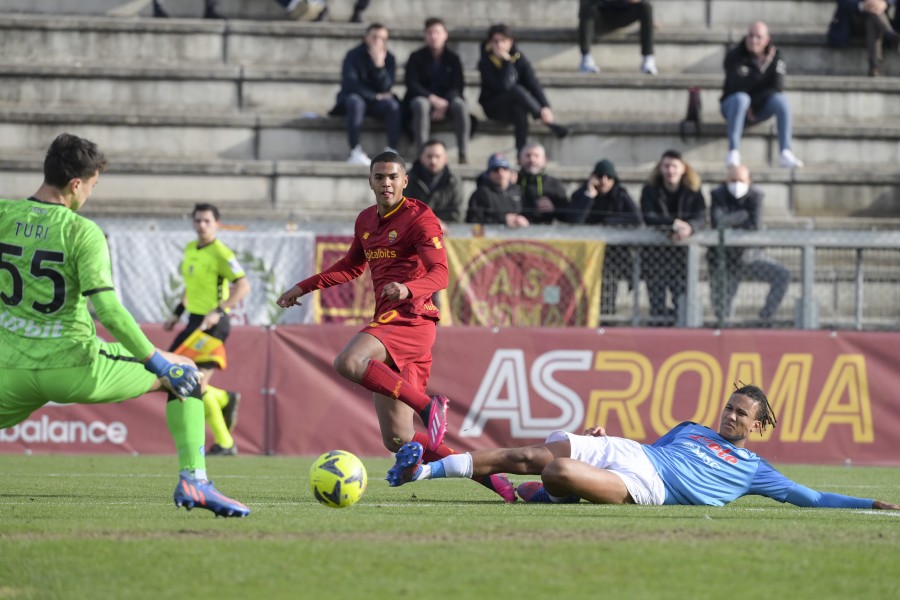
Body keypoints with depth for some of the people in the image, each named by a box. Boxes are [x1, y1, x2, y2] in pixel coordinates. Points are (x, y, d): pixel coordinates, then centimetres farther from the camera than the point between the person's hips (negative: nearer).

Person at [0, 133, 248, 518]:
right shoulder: (82, 232, -13)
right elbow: (107, 310, -20)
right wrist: (158, 362, -13)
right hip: (75, 370, -3)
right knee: (184, 375, 15)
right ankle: (193, 480, 2)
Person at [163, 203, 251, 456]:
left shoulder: (220, 253, -14)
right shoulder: (190, 248, 11)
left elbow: (243, 286, -21)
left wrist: (218, 312, -28)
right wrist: (177, 314, 21)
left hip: (212, 323, -9)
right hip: (195, 321, 9)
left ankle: (224, 443, 1)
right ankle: (226, 400, 24)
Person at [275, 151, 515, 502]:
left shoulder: (419, 218, -5)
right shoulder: (366, 221, 18)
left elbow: (440, 274, -17)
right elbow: (352, 266, 35)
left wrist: (409, 289, -36)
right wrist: (304, 287, 30)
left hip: (411, 319, -8)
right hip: (387, 322, 8)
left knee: (348, 363, -34)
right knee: (397, 440, 3)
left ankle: (428, 406, -29)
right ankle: (485, 474, 8)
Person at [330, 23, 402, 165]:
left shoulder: (389, 59, -2)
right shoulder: (354, 55, -9)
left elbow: (386, 87, -14)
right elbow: (350, 84, -17)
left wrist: (380, 65, -30)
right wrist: (376, 96, -17)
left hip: (377, 102, 3)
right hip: (355, 97, -3)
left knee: (393, 105, -28)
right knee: (356, 102, -37)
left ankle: (391, 151, -31)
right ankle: (355, 152, -38)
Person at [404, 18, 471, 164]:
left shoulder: (453, 58, 4)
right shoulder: (416, 57, 0)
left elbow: (458, 86, -1)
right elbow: (412, 85, -8)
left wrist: (444, 102, -20)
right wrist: (432, 98, -24)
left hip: (447, 100, 1)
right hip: (423, 97, -1)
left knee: (460, 105, -33)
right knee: (421, 104, -38)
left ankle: (463, 154, -33)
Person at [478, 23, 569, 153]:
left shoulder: (519, 58, -4)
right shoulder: (485, 63, -13)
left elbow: (533, 84, -15)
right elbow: (502, 86, -27)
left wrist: (545, 107, -29)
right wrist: (506, 62, -30)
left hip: (516, 105, 3)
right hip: (493, 107, -3)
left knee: (519, 108, -37)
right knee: (517, 91, -35)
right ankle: (550, 123, -29)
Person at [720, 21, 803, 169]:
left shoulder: (775, 57, -4)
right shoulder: (734, 57, -12)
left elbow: (778, 88, -13)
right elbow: (737, 87, -26)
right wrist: (760, 69, -35)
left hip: (759, 109, 3)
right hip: (733, 106, -3)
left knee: (781, 99, -27)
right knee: (741, 98, -36)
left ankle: (785, 153, -35)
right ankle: (733, 151, -41)